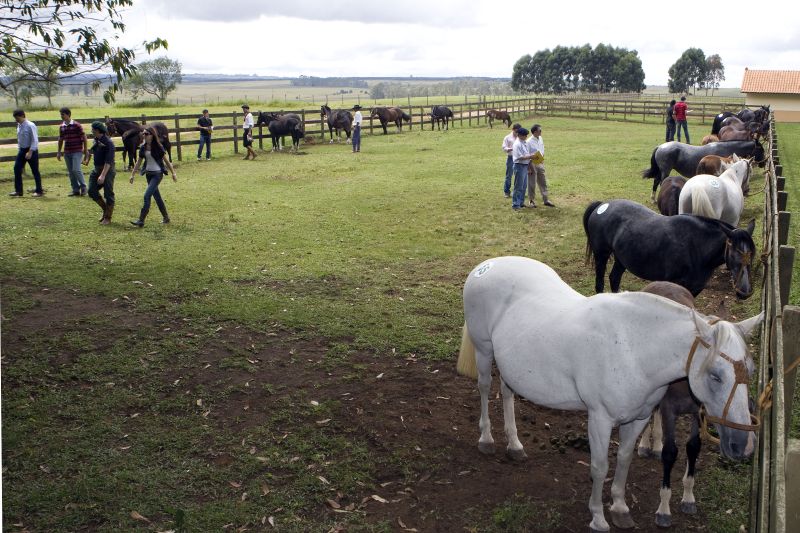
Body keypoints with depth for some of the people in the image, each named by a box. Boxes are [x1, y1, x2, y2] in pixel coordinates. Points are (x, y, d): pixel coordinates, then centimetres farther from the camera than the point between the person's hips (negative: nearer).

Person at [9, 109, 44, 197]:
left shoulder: (30, 126, -15)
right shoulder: (19, 126, 8)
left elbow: (35, 140, -17)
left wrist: (30, 152, -21)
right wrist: (19, 150, 13)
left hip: (31, 150, -8)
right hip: (22, 150, 8)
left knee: (35, 171, 0)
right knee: (17, 169, 2)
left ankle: (39, 191, 10)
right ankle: (18, 190, 8)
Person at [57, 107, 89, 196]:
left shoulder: (76, 125, -7)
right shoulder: (61, 127, 9)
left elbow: (84, 137, -5)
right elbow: (60, 140, 19)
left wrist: (86, 150, -7)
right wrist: (59, 152, 17)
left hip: (77, 151, -6)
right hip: (67, 152, 6)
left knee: (76, 170, -15)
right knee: (70, 172, 6)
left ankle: (83, 187, 1)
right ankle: (75, 190, 13)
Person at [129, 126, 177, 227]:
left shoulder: (157, 147, -10)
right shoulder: (143, 147, 5)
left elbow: (166, 161, -5)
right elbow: (138, 162, 12)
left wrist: (173, 173, -5)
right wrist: (132, 175, 10)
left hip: (157, 174, -7)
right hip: (148, 173, 7)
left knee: (147, 195, -15)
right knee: (156, 196, 12)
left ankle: (141, 220, -13)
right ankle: (166, 217, 24)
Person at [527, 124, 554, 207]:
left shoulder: (540, 139, 5)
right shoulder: (529, 142, -17)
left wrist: (542, 160, 10)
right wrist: (528, 168, -16)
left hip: (540, 164, 7)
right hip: (532, 164, -7)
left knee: (543, 182, 11)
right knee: (532, 184, 3)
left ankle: (546, 200, 19)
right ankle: (532, 201, 13)